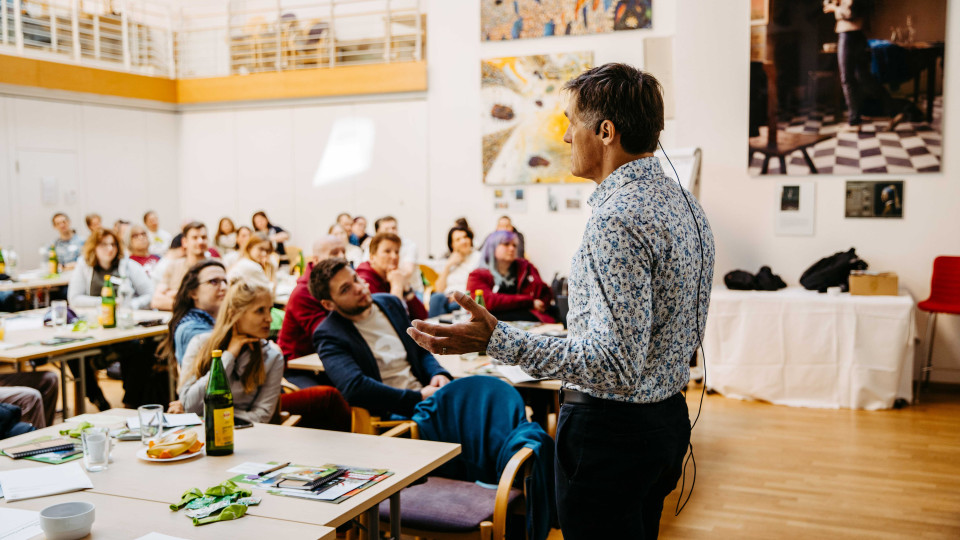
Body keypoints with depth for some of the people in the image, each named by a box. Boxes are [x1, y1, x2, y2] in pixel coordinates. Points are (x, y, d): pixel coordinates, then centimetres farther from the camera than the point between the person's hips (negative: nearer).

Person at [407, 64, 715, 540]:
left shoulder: (616, 220, -24)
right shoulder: (685, 203, 6)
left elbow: (616, 363, -29)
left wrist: (497, 340, -31)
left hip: (612, 429, -10)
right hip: (668, 415, 10)